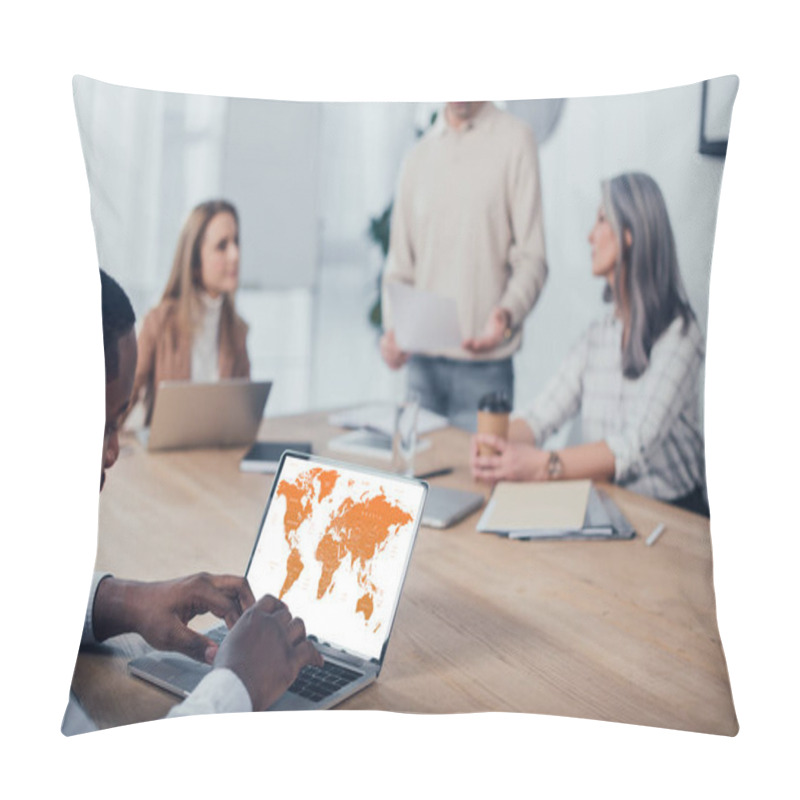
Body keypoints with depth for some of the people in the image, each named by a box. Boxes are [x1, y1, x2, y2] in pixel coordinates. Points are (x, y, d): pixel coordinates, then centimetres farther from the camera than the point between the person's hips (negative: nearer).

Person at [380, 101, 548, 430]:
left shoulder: (514, 139, 0)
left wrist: (507, 315, -23)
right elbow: (400, 264, 13)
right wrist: (392, 330, -3)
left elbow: (531, 258, -5)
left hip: (483, 360, -4)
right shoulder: (418, 156, 13)